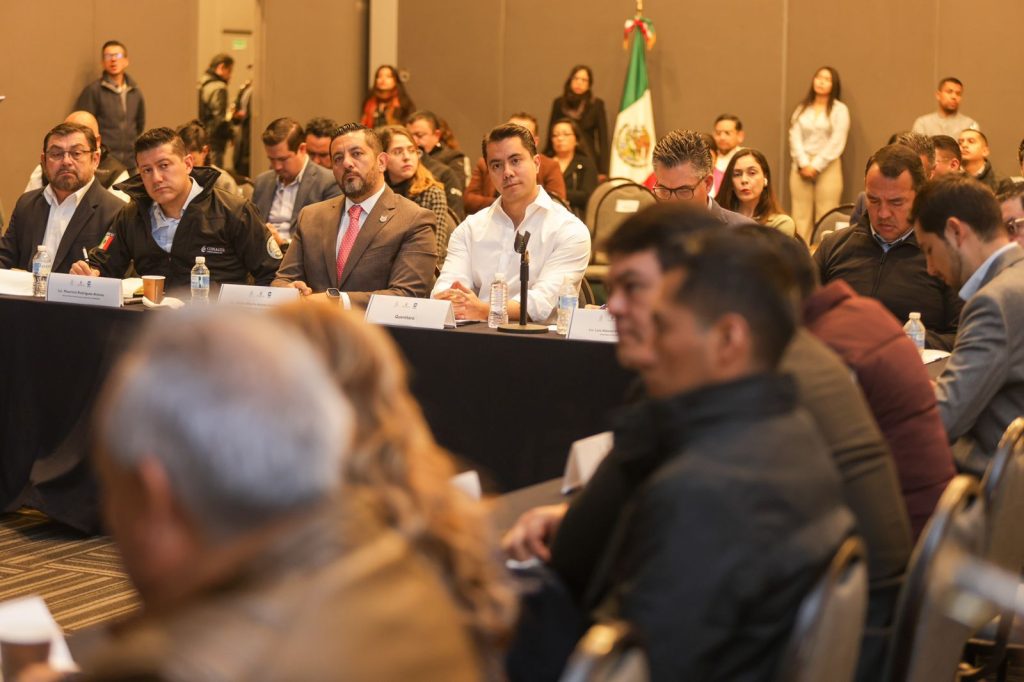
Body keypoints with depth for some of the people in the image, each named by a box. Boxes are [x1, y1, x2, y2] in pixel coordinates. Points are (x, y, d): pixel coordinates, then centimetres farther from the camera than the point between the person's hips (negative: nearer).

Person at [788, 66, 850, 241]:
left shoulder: (839, 110, 4)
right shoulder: (802, 108, 14)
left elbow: (837, 142, -4)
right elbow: (795, 137, 5)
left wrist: (816, 166, -10)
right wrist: (804, 164, -9)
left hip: (827, 166, -3)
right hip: (802, 166, 3)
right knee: (801, 217, -1)